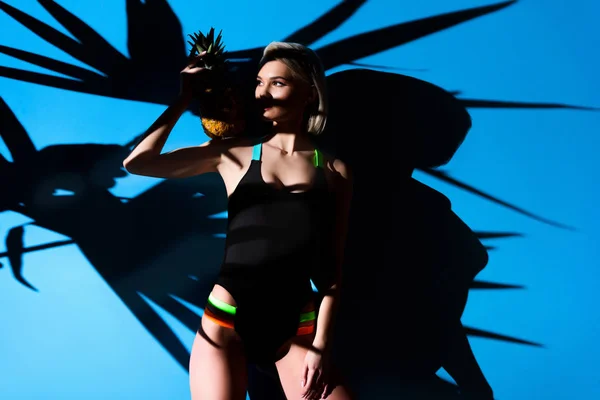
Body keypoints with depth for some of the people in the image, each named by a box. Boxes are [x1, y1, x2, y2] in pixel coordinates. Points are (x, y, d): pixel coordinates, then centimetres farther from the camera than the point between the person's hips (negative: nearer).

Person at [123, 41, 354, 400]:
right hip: (226, 322, 0)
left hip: (297, 329, 1)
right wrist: (185, 99, -2)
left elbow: (333, 270, 3)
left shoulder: (335, 171, 4)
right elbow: (137, 162, -6)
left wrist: (321, 345, -3)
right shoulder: (234, 153, 3)